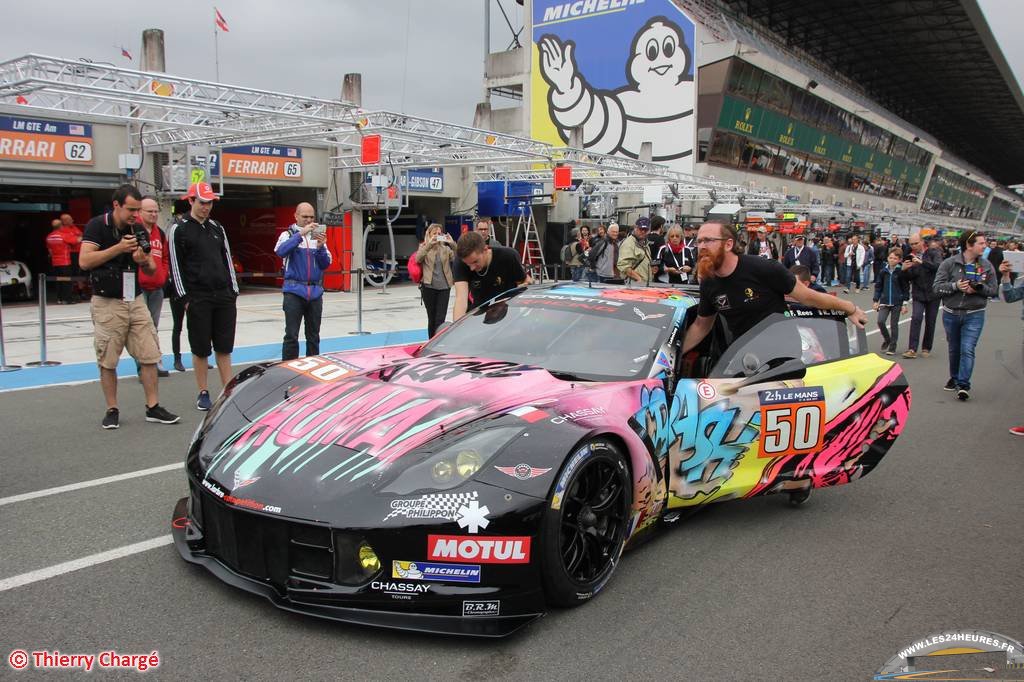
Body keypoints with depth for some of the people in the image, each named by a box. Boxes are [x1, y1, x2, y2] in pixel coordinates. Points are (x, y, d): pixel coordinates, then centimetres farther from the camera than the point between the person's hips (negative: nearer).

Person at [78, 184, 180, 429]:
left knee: (150, 356, 1)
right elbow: (84, 261, -16)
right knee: (108, 362, 3)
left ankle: (153, 407, 8)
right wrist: (119, 248, -19)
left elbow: (152, 270, 13)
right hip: (107, 303, -4)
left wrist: (144, 261, -10)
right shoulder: (97, 226, -5)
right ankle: (112, 411, 14)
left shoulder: (137, 230, 9)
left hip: (136, 301, 5)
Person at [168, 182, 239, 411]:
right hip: (198, 298, -4)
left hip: (223, 296, 4)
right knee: (200, 349, 3)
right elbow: (176, 266, -4)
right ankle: (203, 393, 13)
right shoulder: (179, 229, -1)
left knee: (224, 347, 6)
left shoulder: (217, 228, 15)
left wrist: (233, 291, 10)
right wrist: (185, 297, -10)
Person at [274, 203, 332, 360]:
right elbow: (281, 252, -19)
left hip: (315, 292, 4)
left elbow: (326, 264, 5)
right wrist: (301, 234, -25)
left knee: (313, 336, 11)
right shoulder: (288, 234, 1)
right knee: (291, 335, -5)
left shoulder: (318, 236, 10)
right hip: (294, 291, -4)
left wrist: (320, 247, -13)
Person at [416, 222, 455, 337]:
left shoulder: (446, 248, 10)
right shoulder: (424, 247, 6)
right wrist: (429, 244, -25)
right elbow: (418, 259, -14)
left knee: (440, 319, -7)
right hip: (429, 286, -1)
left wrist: (453, 244, -18)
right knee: (432, 318, 8)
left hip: (444, 287, 1)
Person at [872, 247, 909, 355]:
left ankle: (892, 347, 14)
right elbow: (878, 286, 9)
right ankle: (886, 339, 15)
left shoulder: (901, 272, -5)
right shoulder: (883, 271, 3)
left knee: (894, 325, 4)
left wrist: (904, 304, -5)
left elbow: (905, 289, -1)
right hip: (885, 301, 2)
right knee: (880, 321, -12)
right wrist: (875, 300, 4)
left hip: (897, 303, -2)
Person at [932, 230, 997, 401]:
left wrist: (978, 288, -16)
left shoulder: (987, 266, 0)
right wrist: (955, 286, -24)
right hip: (951, 314, 1)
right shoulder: (949, 263, -6)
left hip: (974, 316, -1)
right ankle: (954, 379, 35)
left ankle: (963, 385, -12)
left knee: (967, 350, -12)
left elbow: (992, 290, 3)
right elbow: (937, 286, -9)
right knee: (954, 349, 16)